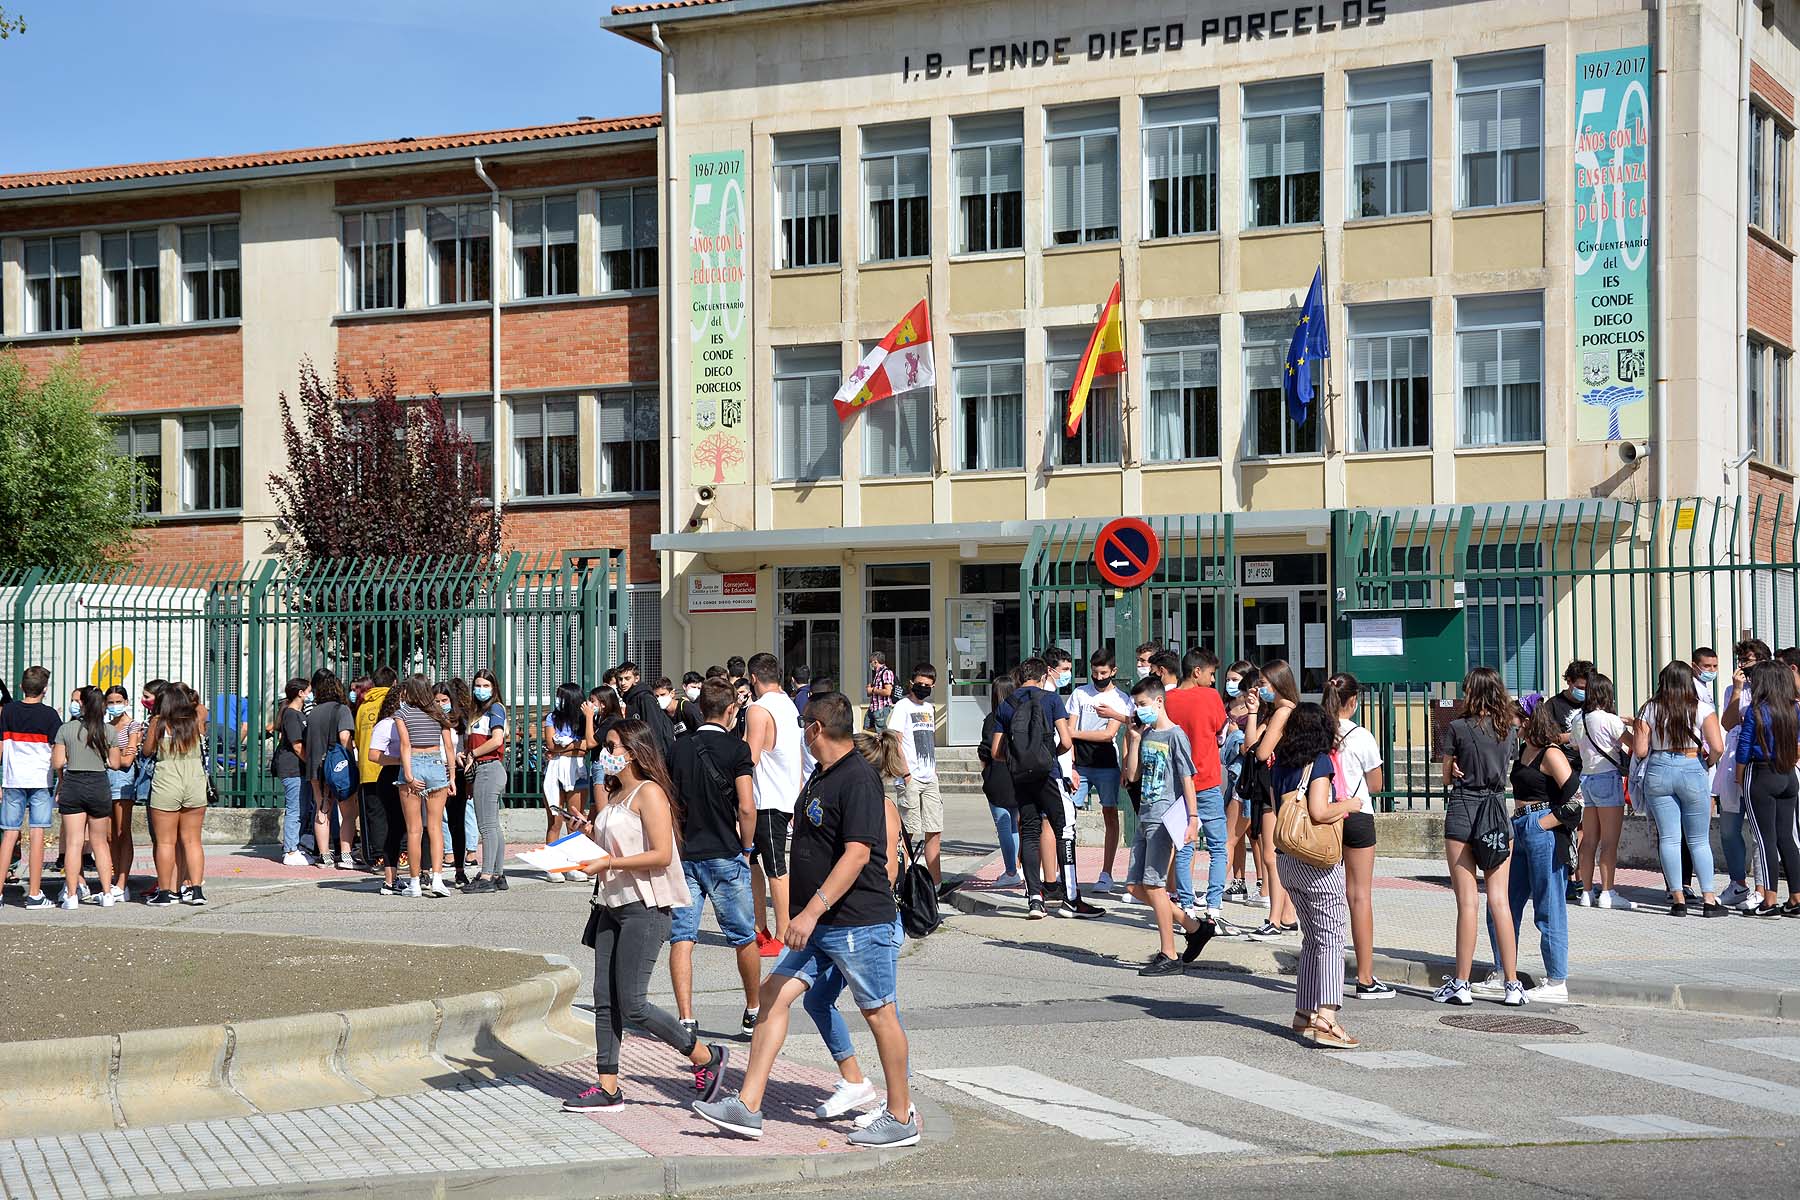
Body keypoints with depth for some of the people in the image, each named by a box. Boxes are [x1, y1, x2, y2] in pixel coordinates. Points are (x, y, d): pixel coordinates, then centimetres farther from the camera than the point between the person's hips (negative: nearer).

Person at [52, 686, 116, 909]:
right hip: (99, 786, 1)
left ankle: (71, 894, -2)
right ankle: (107, 893, 13)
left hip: (72, 784, -1)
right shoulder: (108, 730, 0)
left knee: (73, 842, 1)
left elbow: (57, 763, -4)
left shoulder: (66, 729, -3)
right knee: (100, 842, 13)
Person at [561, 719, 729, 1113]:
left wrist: (608, 863, -21)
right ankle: (607, 1087, 11)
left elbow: (661, 855, -19)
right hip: (612, 904, 9)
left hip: (644, 907, -9)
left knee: (632, 1004, -8)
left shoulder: (649, 792, -12)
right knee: (605, 1000, 6)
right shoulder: (617, 794, 16)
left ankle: (705, 1057, 6)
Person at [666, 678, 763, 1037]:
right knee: (744, 938, 12)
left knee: (681, 938, 2)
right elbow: (746, 808, -13)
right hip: (724, 855, -3)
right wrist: (746, 849, 2)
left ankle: (685, 1019, -6)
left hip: (682, 855, 3)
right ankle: (753, 1012, 23)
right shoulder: (736, 749, -7)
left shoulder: (677, 747, 6)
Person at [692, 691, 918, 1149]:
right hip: (818, 923, 9)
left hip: (859, 921, -9)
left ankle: (901, 1117, 14)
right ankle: (747, 1107, 2)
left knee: (879, 1012, 2)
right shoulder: (821, 776, 14)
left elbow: (857, 854, -24)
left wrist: (811, 911, -26)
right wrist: (805, 914, 23)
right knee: (774, 994, 2)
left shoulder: (858, 778, -17)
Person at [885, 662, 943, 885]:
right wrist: (905, 772, -17)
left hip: (929, 778, 7)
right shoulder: (902, 707, -5)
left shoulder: (929, 708, 17)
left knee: (934, 832, 4)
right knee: (907, 832, -4)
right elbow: (895, 741, -11)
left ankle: (936, 882, 5)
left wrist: (934, 770, 18)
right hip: (911, 778, -7)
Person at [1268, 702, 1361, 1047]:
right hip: (1317, 861, -7)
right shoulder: (1320, 762, -10)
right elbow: (1319, 812, -21)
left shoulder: (1279, 766, 10)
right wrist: (1349, 804, -4)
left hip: (1285, 860, 7)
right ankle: (1325, 1020, -16)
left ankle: (1304, 1014, 20)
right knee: (1331, 939, -6)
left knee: (1312, 938, 18)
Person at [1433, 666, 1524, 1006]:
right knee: (1499, 899, 5)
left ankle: (1461, 984, 2)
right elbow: (1506, 770, 12)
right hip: (1497, 810, 4)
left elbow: (1447, 777, 1)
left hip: (1462, 811, -4)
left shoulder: (1458, 729, -6)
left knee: (1467, 901, -2)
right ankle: (1512, 985, 4)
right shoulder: (1510, 730, 6)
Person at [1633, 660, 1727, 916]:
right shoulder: (1700, 709, -4)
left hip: (1658, 772, 1)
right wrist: (1706, 763, 10)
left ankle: (1678, 899, 4)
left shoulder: (1649, 710, 1)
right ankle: (1709, 899, 5)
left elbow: (1640, 751, -1)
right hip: (1692, 770, -1)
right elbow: (1717, 748, -11)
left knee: (1668, 838, 5)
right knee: (1699, 840, 7)